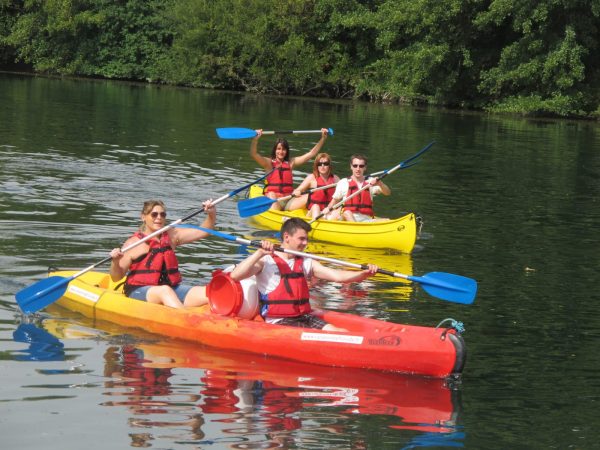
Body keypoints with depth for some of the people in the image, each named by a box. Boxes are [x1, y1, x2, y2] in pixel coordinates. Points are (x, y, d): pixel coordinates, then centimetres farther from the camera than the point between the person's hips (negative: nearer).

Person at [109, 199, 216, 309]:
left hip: (172, 288, 5)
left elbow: (203, 231, 13)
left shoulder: (171, 236, 14)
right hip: (140, 291, -5)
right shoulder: (132, 243, 1)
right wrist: (115, 262, -20)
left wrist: (211, 213, -6)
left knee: (208, 293, -19)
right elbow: (117, 278, 1)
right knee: (164, 291, -39)